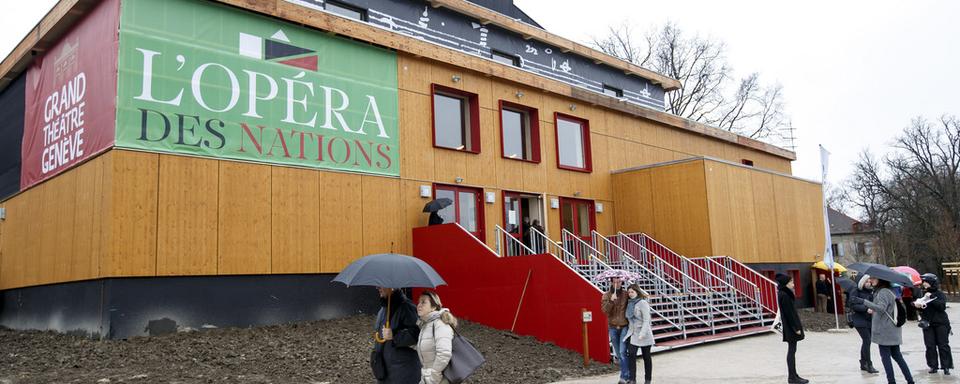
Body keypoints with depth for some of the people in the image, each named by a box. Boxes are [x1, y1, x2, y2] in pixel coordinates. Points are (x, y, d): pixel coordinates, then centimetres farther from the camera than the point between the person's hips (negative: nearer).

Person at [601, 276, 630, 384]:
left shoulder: (626, 294, -3)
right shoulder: (606, 295, 1)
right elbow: (604, 310, -11)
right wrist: (611, 300, -24)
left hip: (624, 327, -3)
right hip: (613, 327, 3)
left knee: (622, 352, -11)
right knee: (618, 353, 11)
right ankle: (627, 375, 29)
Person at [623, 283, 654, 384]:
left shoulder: (643, 303, -11)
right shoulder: (630, 303, 8)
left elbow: (646, 320, -16)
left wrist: (642, 334, -23)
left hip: (643, 334, -5)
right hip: (632, 333, 5)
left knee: (646, 356, 8)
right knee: (631, 354, -9)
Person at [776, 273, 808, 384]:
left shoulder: (784, 294, 12)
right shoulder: (784, 295, -18)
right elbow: (789, 313, -20)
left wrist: (797, 326, 19)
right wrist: (796, 328, -17)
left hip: (790, 326, 10)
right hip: (791, 327, -10)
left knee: (792, 350, 13)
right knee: (792, 350, -5)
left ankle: (793, 375, 20)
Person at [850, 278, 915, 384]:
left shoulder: (883, 292, -15)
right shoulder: (889, 291, 15)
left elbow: (881, 308, -29)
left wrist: (863, 302, -37)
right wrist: (873, 310, 13)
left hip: (885, 330, -9)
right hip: (893, 331, 9)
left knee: (885, 356, -1)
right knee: (896, 355, 15)